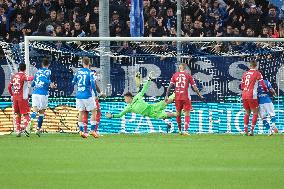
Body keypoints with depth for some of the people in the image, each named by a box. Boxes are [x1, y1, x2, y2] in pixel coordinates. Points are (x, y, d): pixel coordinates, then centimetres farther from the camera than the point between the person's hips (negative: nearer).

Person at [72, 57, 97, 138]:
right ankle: (92, 130, 0)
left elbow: (73, 82, 13)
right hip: (87, 96, -4)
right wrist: (95, 93, -7)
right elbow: (93, 83, -18)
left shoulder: (78, 72, 6)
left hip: (79, 95, 4)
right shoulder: (90, 72, -7)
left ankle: (81, 131, 7)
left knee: (81, 113, 12)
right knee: (94, 112, 8)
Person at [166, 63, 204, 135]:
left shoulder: (175, 75, 8)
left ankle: (180, 130, 29)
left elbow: (170, 86, 0)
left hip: (177, 97, 3)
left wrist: (167, 95, 0)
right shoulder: (188, 75, 3)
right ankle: (186, 130, -17)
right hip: (186, 97, -2)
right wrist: (200, 96, 8)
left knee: (178, 113, 17)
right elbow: (194, 87, 2)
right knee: (187, 114, -1)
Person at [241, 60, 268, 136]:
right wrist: (266, 91, 11)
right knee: (255, 113, 5)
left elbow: (242, 86, 18)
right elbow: (263, 85, -7)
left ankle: (245, 130, 12)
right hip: (252, 96, -5)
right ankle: (251, 130, -4)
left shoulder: (245, 73, 13)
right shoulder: (257, 73, -3)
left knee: (247, 113, 18)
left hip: (244, 96, 5)